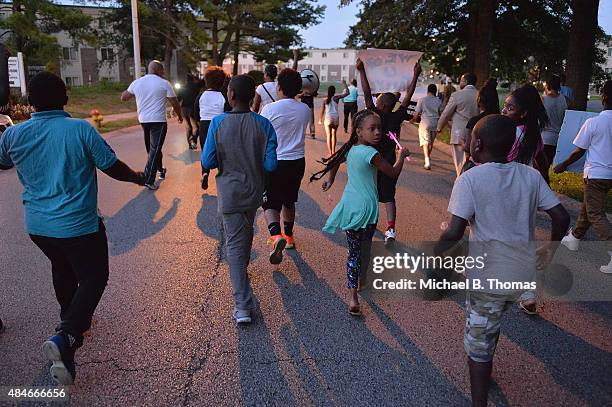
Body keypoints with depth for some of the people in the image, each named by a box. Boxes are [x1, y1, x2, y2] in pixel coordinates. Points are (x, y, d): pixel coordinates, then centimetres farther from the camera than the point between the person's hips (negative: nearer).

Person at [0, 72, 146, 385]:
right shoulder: (81, 130, -16)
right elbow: (113, 167, -9)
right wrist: (137, 177, 11)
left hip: (37, 226, 5)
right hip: (78, 225, -5)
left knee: (62, 270, 29)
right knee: (94, 277, 8)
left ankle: (73, 320, 46)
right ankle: (66, 337, -12)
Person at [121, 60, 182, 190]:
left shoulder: (136, 83, 5)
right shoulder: (164, 83, -7)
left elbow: (123, 97, 13)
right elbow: (175, 103, -4)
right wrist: (180, 116, 12)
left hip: (143, 120, 6)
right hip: (158, 121, -5)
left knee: (151, 148, 22)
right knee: (155, 149, -5)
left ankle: (160, 170, 36)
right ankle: (149, 179, -12)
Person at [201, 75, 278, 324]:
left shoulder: (218, 123, -15)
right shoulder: (263, 125, -11)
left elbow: (207, 162, -13)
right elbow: (270, 165, -11)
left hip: (230, 193, -3)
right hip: (254, 191, 3)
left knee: (234, 245, 1)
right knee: (246, 232, 28)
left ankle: (243, 306, -4)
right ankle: (242, 268, 55)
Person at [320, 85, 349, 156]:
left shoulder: (325, 100, 1)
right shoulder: (336, 98, -1)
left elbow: (322, 111, 2)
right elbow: (347, 93, 5)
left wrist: (321, 119, 13)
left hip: (327, 118, -1)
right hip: (335, 118, 1)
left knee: (329, 135, 0)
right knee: (333, 134, 17)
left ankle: (330, 153, -6)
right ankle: (333, 151, 24)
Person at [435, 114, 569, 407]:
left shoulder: (470, 179, -16)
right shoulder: (531, 176, 0)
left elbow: (455, 232, -22)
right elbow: (561, 217, 1)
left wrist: (434, 254, -6)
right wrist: (550, 248, 17)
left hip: (488, 275, -6)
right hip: (523, 272, 6)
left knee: (478, 342, 9)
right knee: (492, 322, 31)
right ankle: (484, 369, 51)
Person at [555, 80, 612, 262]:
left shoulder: (593, 122, -14)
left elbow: (579, 151, -8)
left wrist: (562, 166, 6)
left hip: (596, 174, -7)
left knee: (596, 214, -5)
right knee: (587, 207, 21)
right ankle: (574, 238, 36)